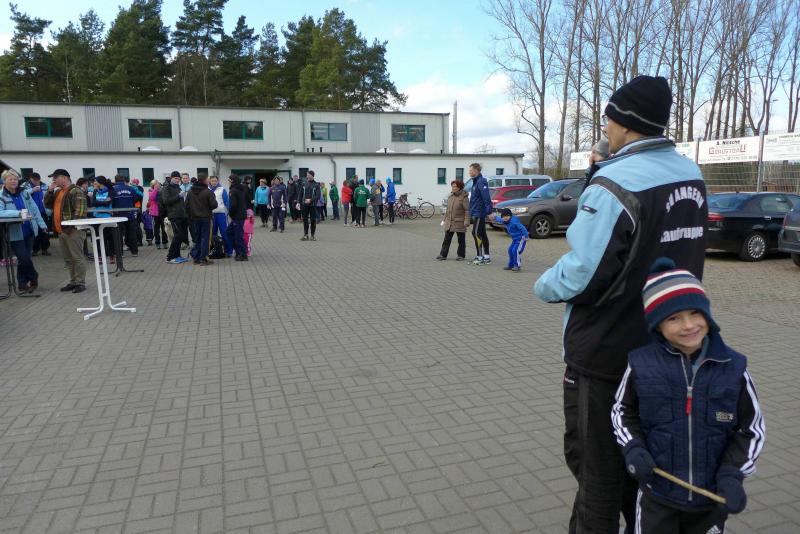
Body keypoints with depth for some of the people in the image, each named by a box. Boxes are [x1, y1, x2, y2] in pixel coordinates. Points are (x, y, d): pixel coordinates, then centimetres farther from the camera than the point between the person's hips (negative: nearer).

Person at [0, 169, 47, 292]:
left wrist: (42, 224, 10)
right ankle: (33, 278, 16)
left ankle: (22, 284, 24)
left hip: (29, 231, 4)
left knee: (25, 258, 9)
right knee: (24, 258, -8)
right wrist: (19, 213, -27)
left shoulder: (24, 192, 9)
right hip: (15, 233, -4)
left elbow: (34, 209, 13)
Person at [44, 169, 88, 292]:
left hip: (73, 230, -9)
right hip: (61, 231, 9)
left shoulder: (76, 191, -10)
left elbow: (79, 210, -18)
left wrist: (72, 226, -22)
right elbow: (47, 204, 20)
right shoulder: (58, 192, 20)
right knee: (68, 259, 12)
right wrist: (50, 191, 8)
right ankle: (73, 281, 20)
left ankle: (80, 282, 1)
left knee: (77, 257, -5)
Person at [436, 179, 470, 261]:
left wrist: (466, 221, -19)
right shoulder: (450, 196, 11)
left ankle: (461, 255, 16)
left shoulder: (464, 197, -10)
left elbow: (467, 210, -13)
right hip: (449, 222, 6)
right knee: (447, 239, 6)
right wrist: (444, 219, 17)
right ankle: (443, 255, 9)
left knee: (461, 240, 6)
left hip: (460, 223, -6)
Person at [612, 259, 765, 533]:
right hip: (658, 491, -1)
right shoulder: (641, 365, -14)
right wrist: (633, 448, -13)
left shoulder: (733, 368, -10)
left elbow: (752, 428, -1)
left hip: (713, 495, 2)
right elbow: (623, 410, 1)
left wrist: (732, 474, -11)